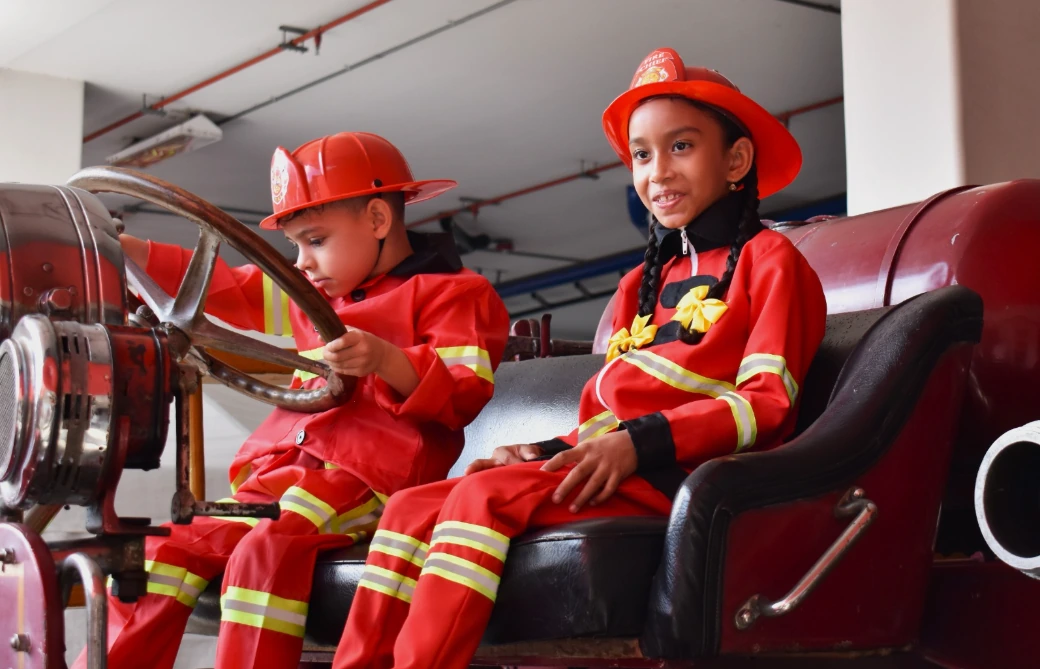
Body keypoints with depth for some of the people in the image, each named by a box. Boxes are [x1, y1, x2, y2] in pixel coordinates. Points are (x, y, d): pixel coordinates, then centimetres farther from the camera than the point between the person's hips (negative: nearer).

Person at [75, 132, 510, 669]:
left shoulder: (453, 292, 3)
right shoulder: (315, 298, 27)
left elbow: (465, 392, -8)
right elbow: (222, 287, 26)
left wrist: (385, 360, -25)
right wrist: (121, 250, 17)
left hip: (371, 481, -7)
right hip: (281, 472, 8)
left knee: (267, 552, -31)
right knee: (169, 548, -9)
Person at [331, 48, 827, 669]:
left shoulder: (768, 258, 5)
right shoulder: (644, 283, 28)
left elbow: (768, 402, -7)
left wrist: (639, 443, -18)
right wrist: (546, 452, 2)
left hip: (674, 473, -8)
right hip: (616, 469, 8)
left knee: (485, 496, -28)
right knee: (409, 509, -9)